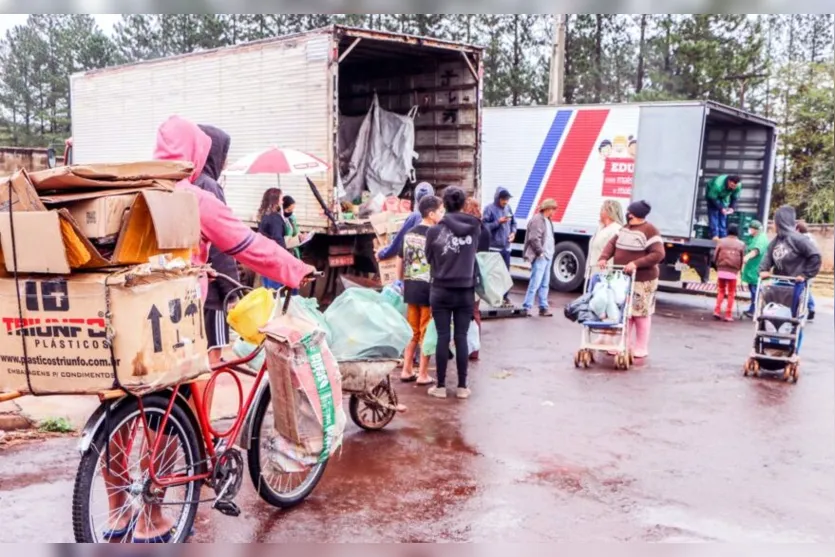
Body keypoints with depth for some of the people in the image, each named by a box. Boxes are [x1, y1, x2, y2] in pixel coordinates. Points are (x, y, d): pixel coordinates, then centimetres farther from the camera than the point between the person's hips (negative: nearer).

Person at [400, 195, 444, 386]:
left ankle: (407, 371, 22)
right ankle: (423, 375, 9)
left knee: (412, 332, 17)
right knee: (427, 333, 3)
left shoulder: (409, 234, 8)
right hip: (429, 289, -6)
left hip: (411, 287, 6)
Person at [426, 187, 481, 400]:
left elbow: (429, 258, 2)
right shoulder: (474, 227, -4)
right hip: (466, 291, 1)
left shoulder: (434, 231, -9)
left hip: (441, 291, -1)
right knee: (461, 338, 7)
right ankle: (462, 387, 12)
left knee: (443, 337, 4)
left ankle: (441, 386, 10)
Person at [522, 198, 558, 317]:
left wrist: (550, 253, 12)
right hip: (540, 257, -10)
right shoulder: (537, 219, -12)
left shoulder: (548, 220, 18)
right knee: (535, 283, -10)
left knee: (545, 284, 11)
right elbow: (534, 239, -19)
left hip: (547, 257, 10)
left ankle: (543, 307, 16)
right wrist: (541, 252, -16)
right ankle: (526, 307, -6)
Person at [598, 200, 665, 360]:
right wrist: (604, 258, -12)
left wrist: (636, 263, -27)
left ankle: (641, 348, 9)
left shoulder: (650, 231, -12)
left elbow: (658, 254, -19)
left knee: (640, 314, 0)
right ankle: (626, 344, 22)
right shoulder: (625, 228, 13)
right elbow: (612, 243, 8)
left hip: (641, 280, -8)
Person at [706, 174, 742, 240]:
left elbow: (735, 197, -12)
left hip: (724, 198, 4)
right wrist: (721, 208, -35)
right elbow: (712, 197, -32)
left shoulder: (738, 186, -28)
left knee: (723, 217, 0)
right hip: (712, 195, -4)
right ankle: (715, 236, -17)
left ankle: (723, 237, 1)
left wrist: (732, 207, -26)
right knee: (713, 215, -15)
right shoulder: (718, 184, -43)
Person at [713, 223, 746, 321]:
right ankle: (728, 315, 6)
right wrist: (738, 269, 14)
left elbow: (715, 256, 0)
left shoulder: (721, 241, 1)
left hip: (721, 271, 1)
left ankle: (717, 311, 6)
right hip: (733, 272, -1)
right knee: (731, 294, 7)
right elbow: (742, 260, 1)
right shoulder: (741, 244, -1)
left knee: (721, 291, 17)